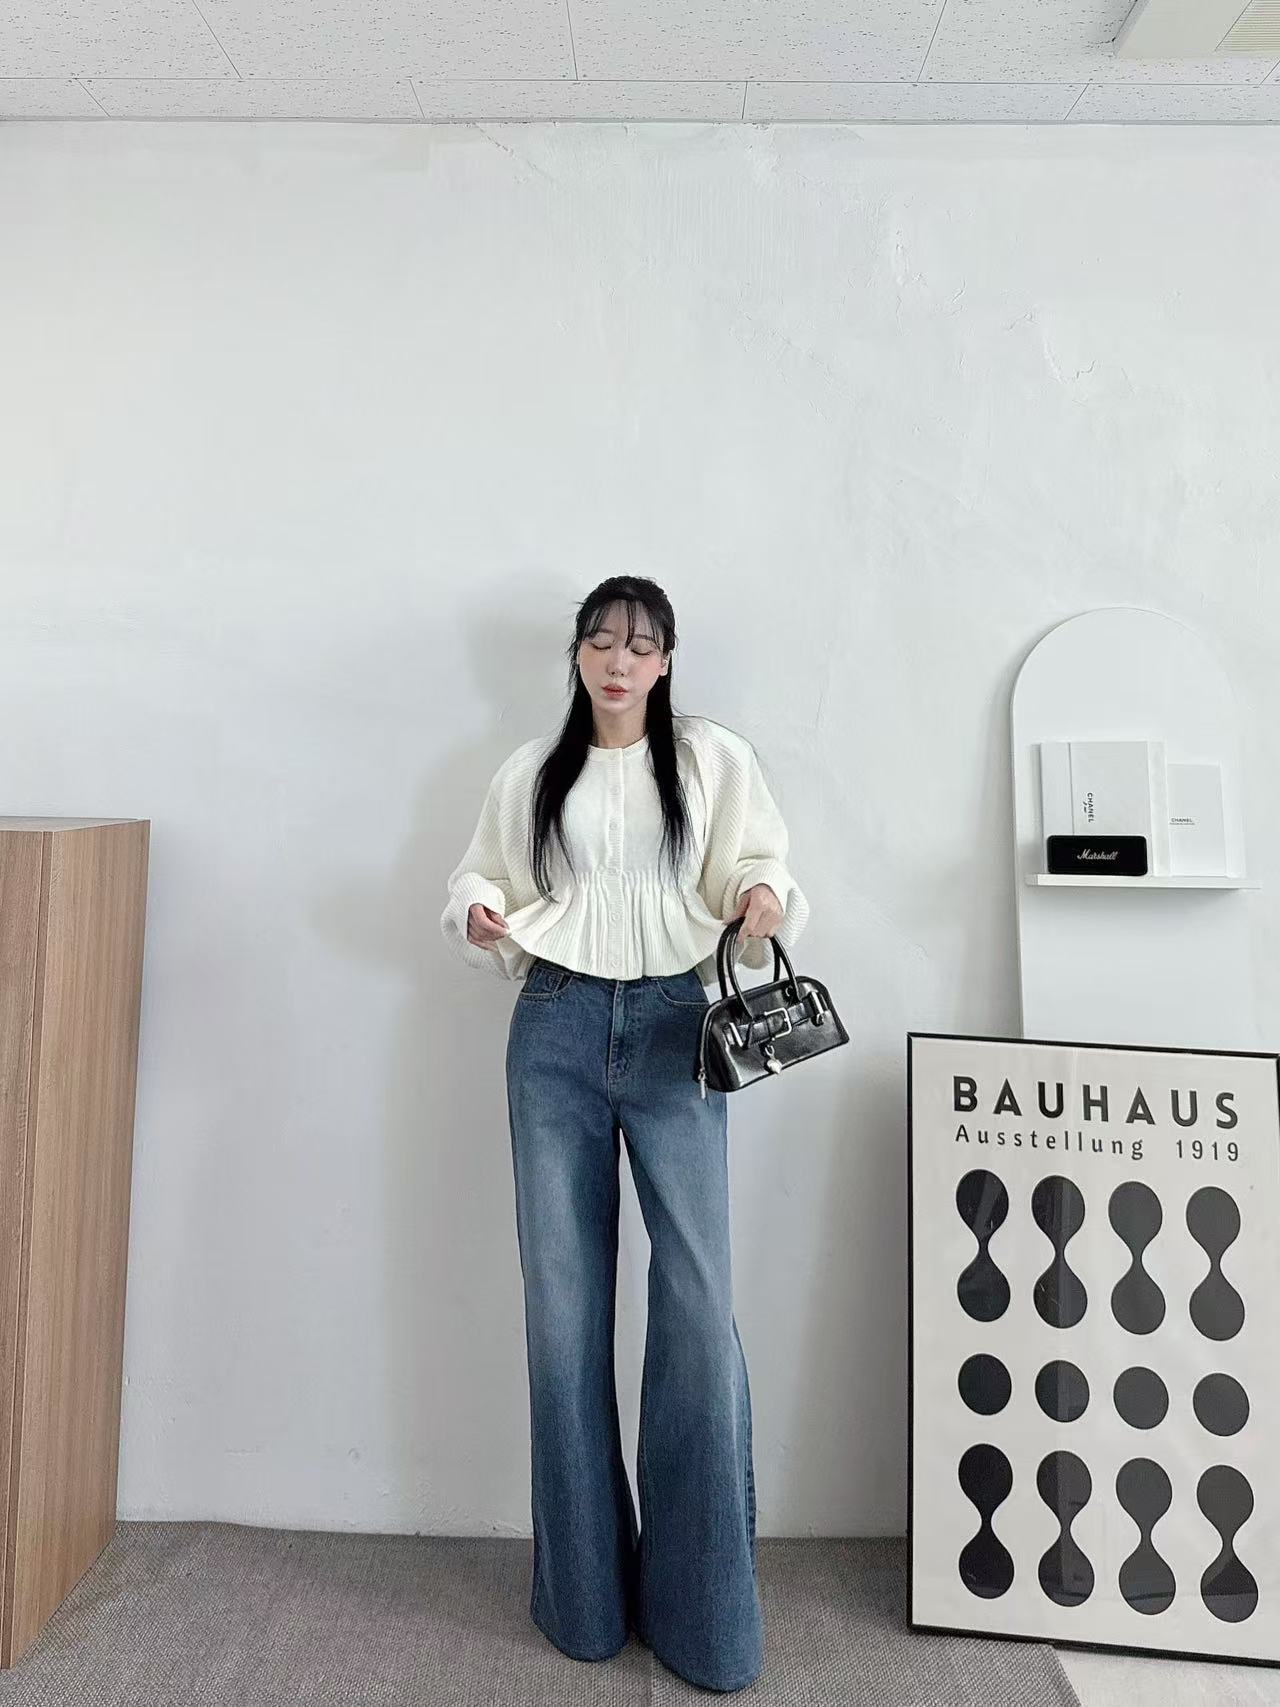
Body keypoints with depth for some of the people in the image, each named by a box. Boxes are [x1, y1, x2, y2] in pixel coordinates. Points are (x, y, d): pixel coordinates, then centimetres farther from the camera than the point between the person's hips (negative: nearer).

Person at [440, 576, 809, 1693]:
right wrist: (481, 915, -3)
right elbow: (486, 881, 19)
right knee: (563, 1303, 5)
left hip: (673, 1024, -1)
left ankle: (704, 1611, 14)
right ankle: (585, 1594, 23)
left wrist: (764, 901, -17)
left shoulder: (716, 758, 8)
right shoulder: (532, 771, 14)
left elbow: (759, 866, 5)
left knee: (700, 1303, -5)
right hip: (557, 1028, 2)